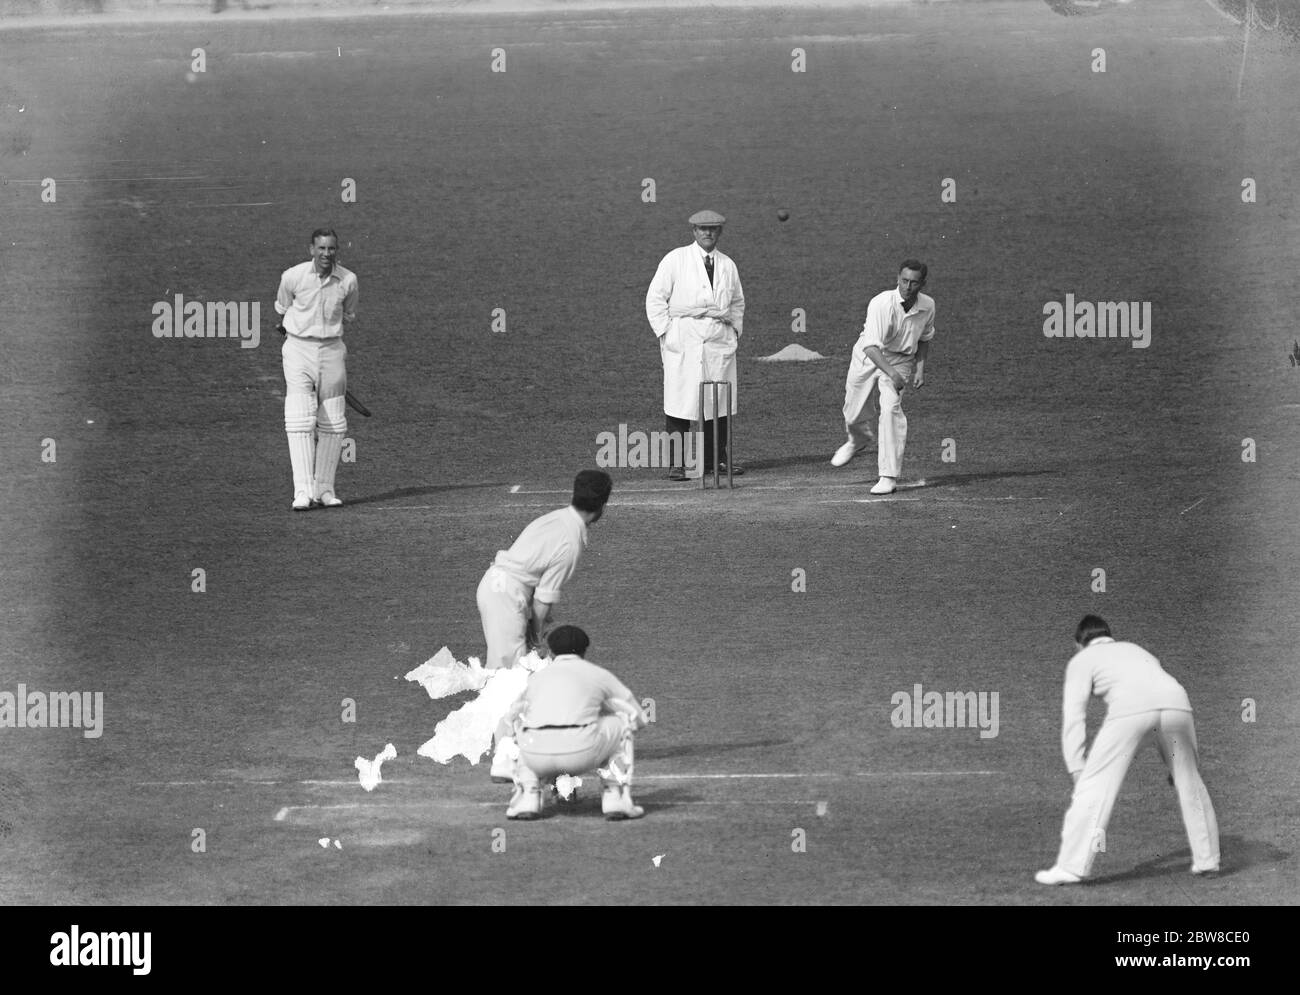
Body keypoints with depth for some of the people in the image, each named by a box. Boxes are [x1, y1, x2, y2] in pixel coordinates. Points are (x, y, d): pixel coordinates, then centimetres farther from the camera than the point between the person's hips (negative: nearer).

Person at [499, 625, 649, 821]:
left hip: (537, 758, 2)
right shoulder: (599, 674, 22)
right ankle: (615, 798, 15)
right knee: (622, 723, 28)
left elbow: (510, 717, 45)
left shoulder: (537, 677, 29)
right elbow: (639, 718, 28)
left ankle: (527, 797, 17)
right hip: (581, 753, -2)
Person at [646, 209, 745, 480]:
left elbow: (737, 302, 29)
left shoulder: (728, 265, 16)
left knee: (719, 403, 2)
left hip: (720, 340, 4)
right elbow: (655, 298, 2)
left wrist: (736, 330, 13)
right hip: (683, 340, -4)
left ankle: (716, 457, 10)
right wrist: (664, 333, -6)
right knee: (680, 403, -10)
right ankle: (677, 463, -10)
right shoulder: (675, 260, 3)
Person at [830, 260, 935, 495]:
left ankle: (889, 477, -21)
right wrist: (891, 373, -47)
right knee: (853, 414, 11)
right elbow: (871, 346, -36)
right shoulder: (882, 304, -28)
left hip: (900, 360, 1)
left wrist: (920, 367, -1)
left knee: (890, 409, -22)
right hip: (868, 358, -1)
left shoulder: (927, 306, -10)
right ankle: (859, 440, 51)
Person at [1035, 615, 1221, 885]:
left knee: (1095, 785, 1)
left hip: (1130, 707, -5)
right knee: (1189, 783, 22)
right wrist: (1177, 765, 41)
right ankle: (1207, 860, 27)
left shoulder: (1083, 660, 27)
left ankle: (1071, 867, -3)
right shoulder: (1137, 651, 42)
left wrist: (1076, 769, 9)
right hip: (1176, 700, 5)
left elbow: (1073, 715, 15)